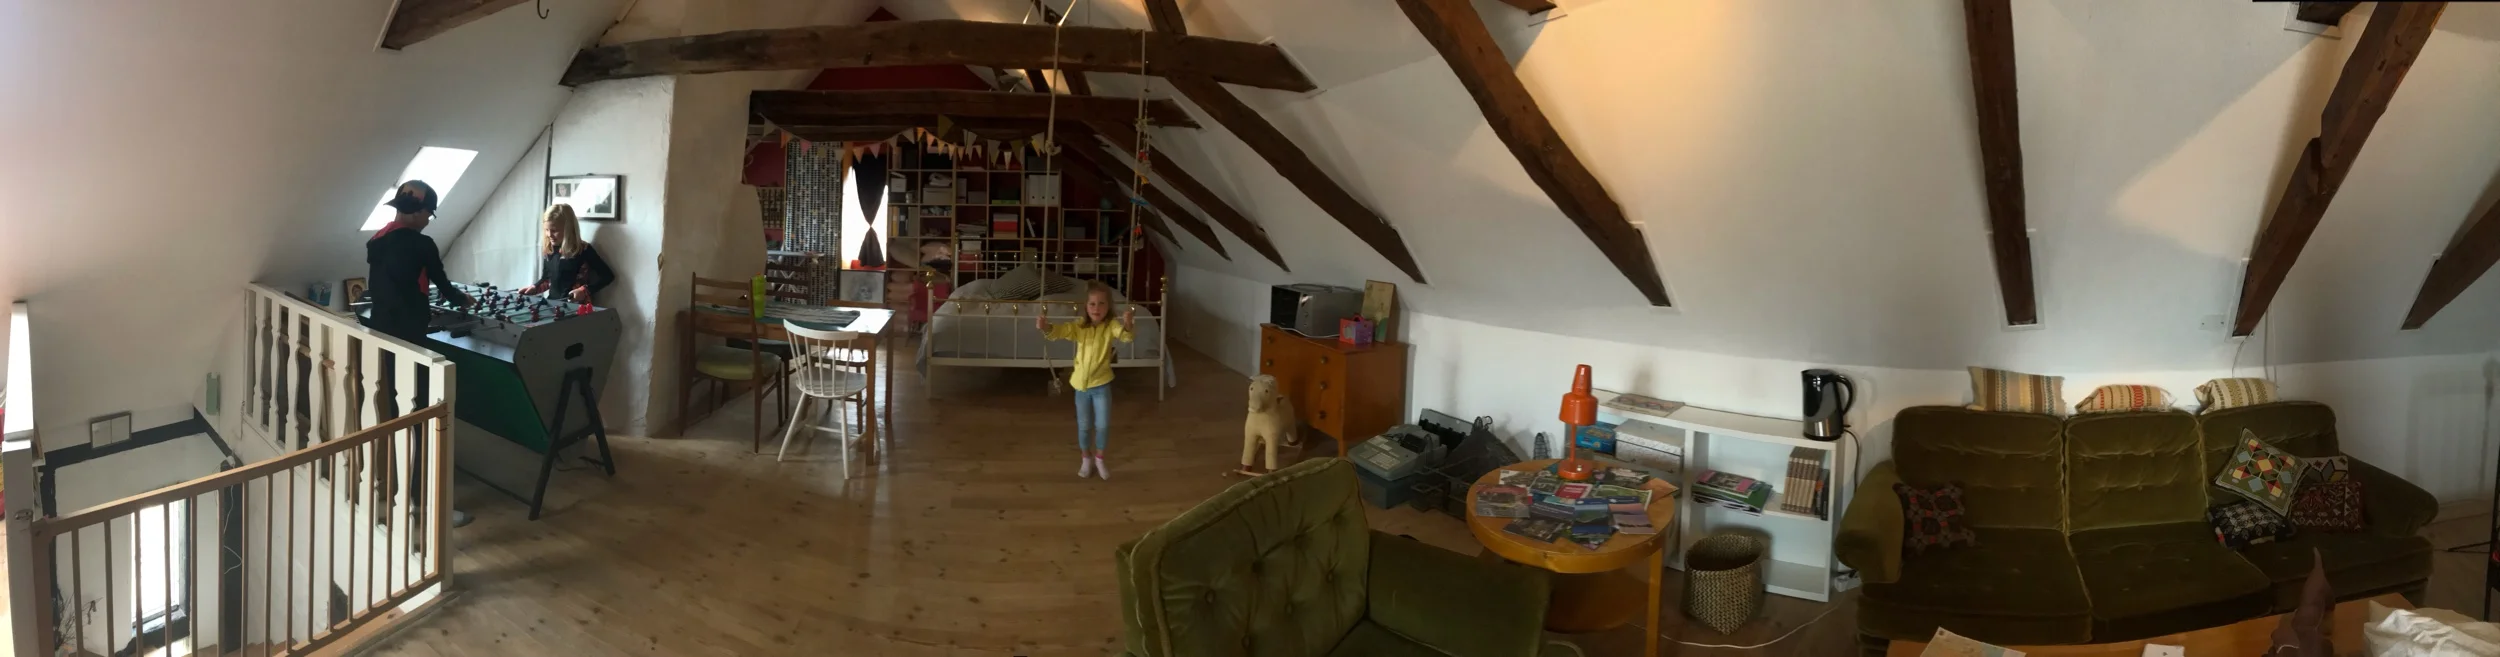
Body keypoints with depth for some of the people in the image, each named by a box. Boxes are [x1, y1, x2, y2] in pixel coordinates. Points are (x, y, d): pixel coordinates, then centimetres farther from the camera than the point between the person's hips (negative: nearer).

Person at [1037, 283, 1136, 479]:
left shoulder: (1111, 326, -14)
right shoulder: (1079, 326, -11)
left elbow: (1126, 335, -32)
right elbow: (1059, 331, -23)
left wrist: (1128, 324, -56)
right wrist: (1045, 327, -47)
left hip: (1101, 384, -1)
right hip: (1081, 384, 1)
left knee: (1103, 425, 4)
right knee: (1084, 425, 14)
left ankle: (1099, 458, 28)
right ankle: (1086, 458, 35)